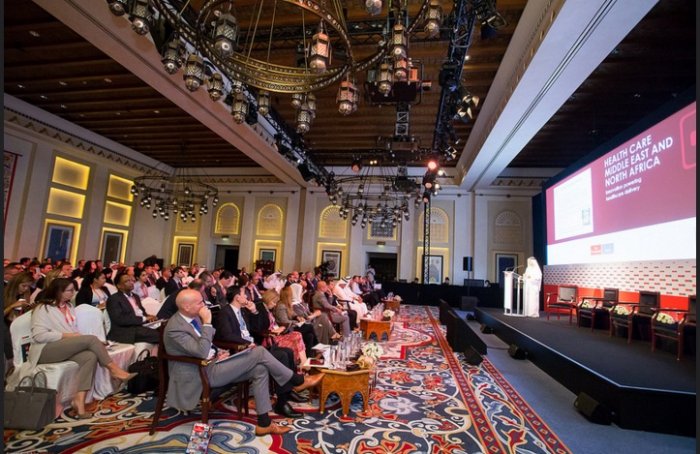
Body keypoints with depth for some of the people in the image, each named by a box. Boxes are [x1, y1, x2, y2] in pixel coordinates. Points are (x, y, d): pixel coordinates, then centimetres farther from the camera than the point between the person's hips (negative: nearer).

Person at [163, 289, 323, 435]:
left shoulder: (193, 317, 6)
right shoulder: (175, 328, -22)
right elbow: (202, 353, -29)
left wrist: (217, 353, 3)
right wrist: (207, 323, -26)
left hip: (210, 363, 9)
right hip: (202, 373, -9)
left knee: (260, 369, -7)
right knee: (259, 353, -18)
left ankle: (264, 423, -1)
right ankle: (298, 381, -4)